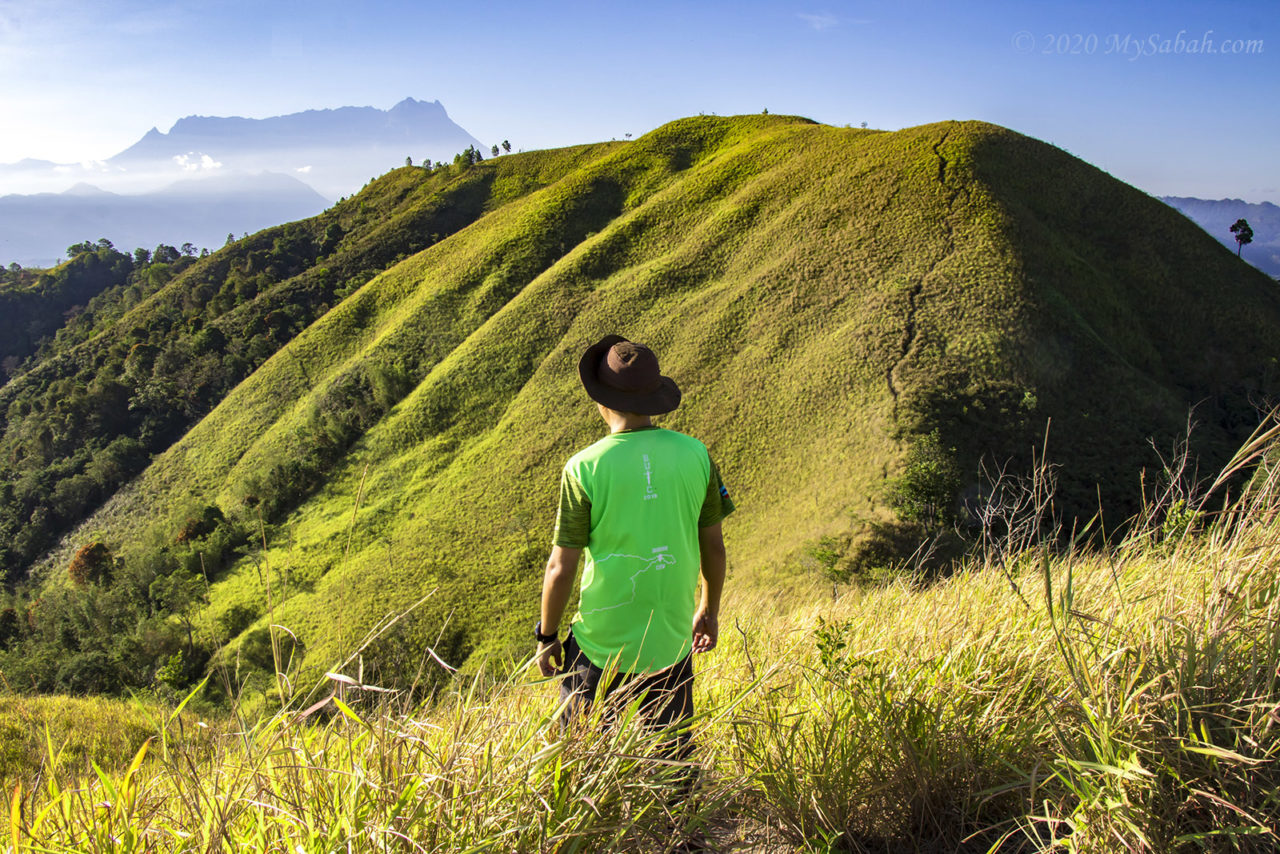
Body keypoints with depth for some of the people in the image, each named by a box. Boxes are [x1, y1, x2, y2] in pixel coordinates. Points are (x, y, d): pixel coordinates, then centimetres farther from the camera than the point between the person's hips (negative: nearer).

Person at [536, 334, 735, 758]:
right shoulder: (695, 455, -6)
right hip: (672, 642, 3)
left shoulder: (584, 469, -16)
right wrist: (709, 610, 20)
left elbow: (562, 568, -11)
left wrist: (547, 636, 4)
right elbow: (713, 545, 4)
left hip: (602, 647, -3)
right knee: (673, 758, 19)